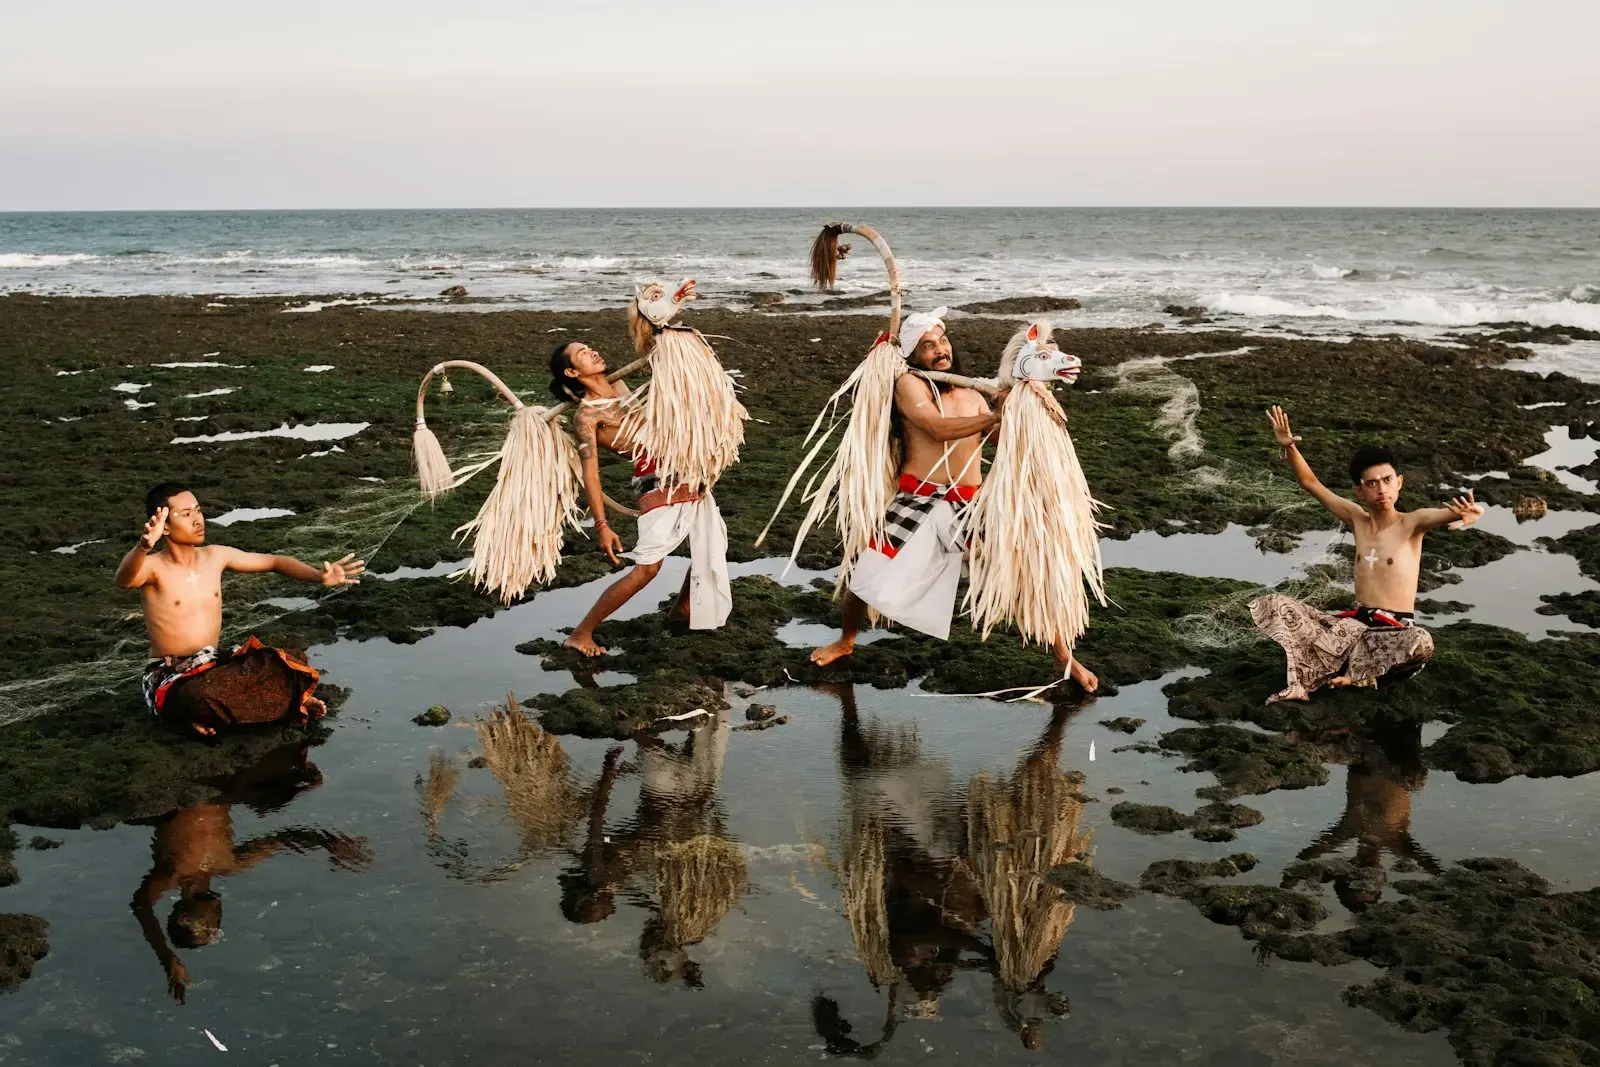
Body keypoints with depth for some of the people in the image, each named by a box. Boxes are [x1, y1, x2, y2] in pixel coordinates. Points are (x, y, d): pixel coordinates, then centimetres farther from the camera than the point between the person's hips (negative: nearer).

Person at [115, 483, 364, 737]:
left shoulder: (215, 556, 4)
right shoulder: (153, 566, -13)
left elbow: (273, 562, 11)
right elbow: (124, 579, -37)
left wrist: (319, 576, -6)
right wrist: (144, 545, -59)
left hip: (213, 666, 5)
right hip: (168, 678, -5)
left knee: (289, 668, -19)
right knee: (197, 699, -41)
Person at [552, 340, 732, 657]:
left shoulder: (619, 385, 12)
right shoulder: (586, 414, -11)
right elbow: (590, 472, -16)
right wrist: (601, 525, -22)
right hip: (658, 483, -8)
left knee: (711, 547, 20)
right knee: (646, 569, -11)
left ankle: (683, 608, 40)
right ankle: (580, 634, -3)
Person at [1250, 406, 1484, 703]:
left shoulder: (1411, 523, -6)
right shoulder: (1358, 519, 8)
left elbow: (1451, 513, -23)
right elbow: (1311, 484, 11)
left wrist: (1469, 513, -48)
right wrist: (1289, 447, -3)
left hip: (1393, 630, -4)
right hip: (1353, 623, 4)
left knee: (1421, 642, -40)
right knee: (1273, 604, -10)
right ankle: (1301, 683, -27)